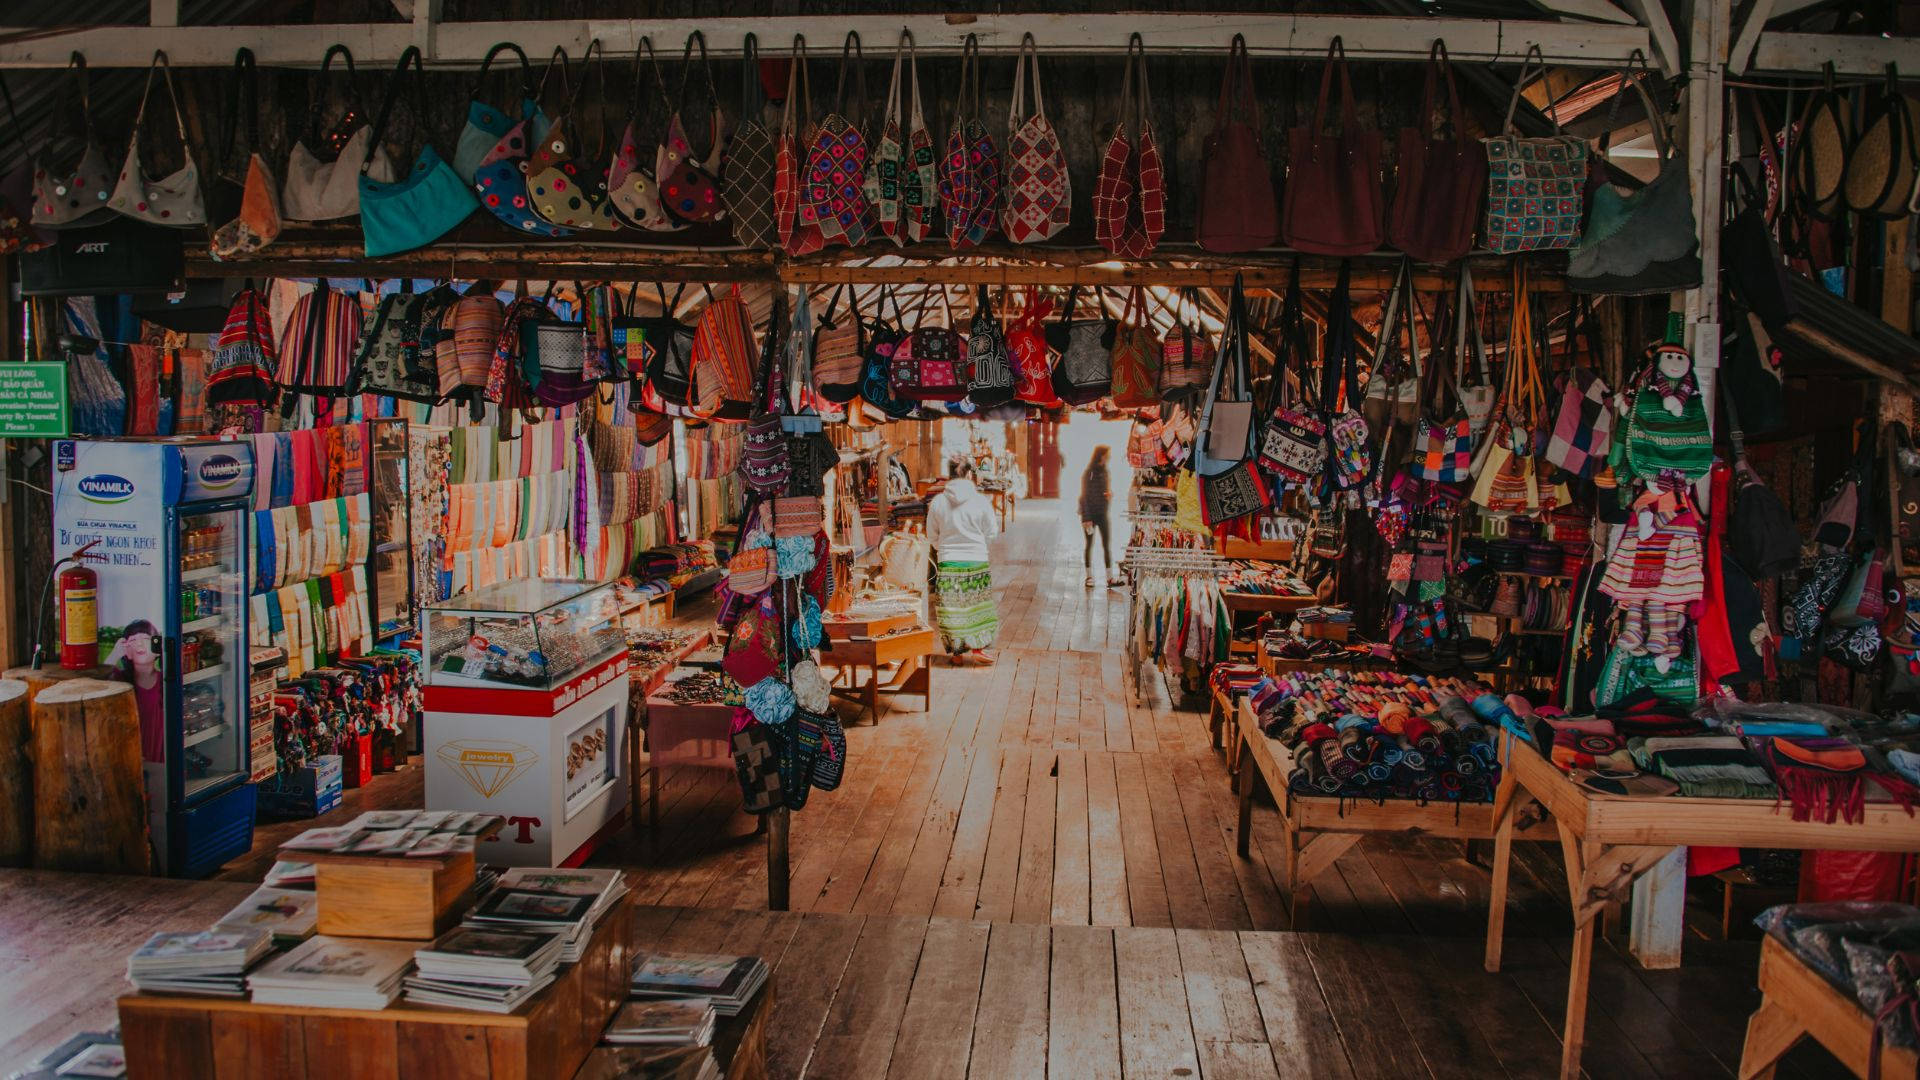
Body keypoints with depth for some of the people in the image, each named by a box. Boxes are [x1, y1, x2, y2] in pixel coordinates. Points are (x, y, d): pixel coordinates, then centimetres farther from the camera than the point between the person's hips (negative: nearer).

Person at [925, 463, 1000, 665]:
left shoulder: (937, 502, -4)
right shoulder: (981, 501, -9)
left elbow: (932, 536, 5)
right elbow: (991, 533, 1)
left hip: (947, 563, 1)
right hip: (977, 561, -1)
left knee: (951, 608, 10)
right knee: (977, 607, 12)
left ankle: (957, 652, 15)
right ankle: (977, 648, 12)